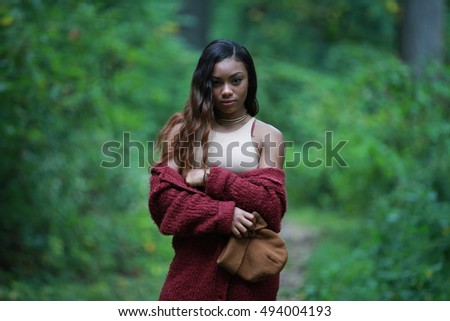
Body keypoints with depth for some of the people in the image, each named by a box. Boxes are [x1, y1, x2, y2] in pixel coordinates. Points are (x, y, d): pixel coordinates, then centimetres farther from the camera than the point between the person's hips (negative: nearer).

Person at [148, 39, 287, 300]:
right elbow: (162, 196, -5)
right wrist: (223, 214, -17)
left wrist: (210, 178, -13)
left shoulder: (268, 137, 2)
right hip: (195, 260, 1)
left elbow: (271, 205, -8)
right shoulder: (184, 130, 5)